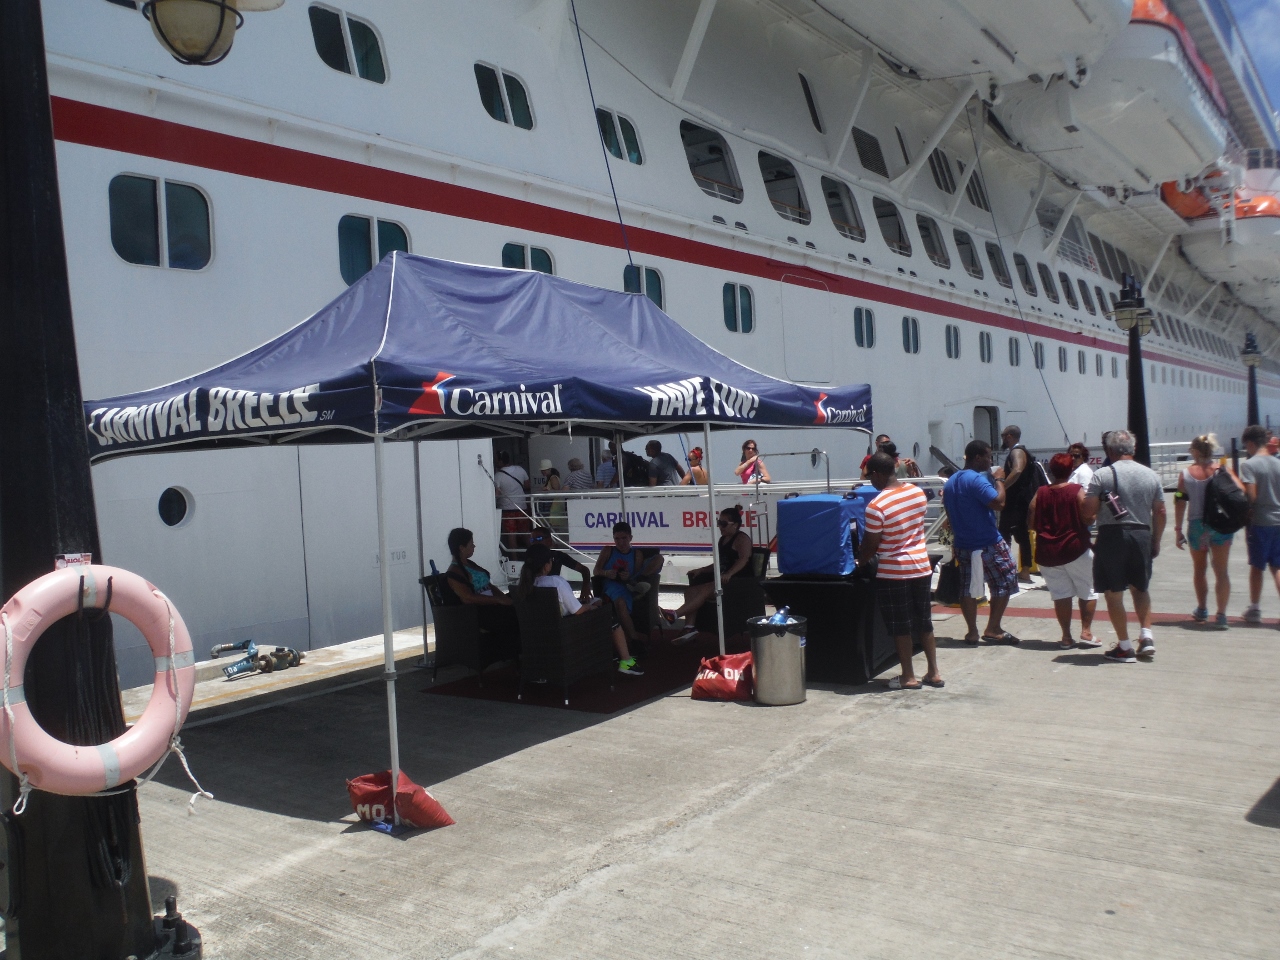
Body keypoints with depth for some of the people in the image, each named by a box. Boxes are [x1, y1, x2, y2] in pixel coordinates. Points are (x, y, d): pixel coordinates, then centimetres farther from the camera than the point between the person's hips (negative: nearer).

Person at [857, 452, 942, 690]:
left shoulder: (876, 506, -21)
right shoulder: (918, 492, -1)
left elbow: (870, 545, -13)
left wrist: (860, 561, 5)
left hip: (893, 572, -6)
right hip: (922, 566, 6)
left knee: (901, 627, 6)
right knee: (924, 621, 16)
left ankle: (909, 677, 15)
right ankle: (933, 673, 22)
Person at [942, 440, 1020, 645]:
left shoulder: (950, 482, 12)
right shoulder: (978, 480, -16)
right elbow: (998, 502, -26)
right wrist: (999, 480, -11)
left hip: (963, 545, 8)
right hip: (988, 544, -8)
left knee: (968, 589, 10)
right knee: (1005, 583, 5)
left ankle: (972, 633, 12)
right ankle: (993, 629, 5)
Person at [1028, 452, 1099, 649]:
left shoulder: (1040, 494, 1)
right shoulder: (1077, 491, -6)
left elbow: (1031, 525, 2)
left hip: (1046, 553, 3)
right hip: (1075, 549, -3)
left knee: (1060, 594, 7)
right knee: (1088, 592, 12)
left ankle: (1066, 636, 8)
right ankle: (1086, 632, 8)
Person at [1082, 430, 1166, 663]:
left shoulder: (1102, 475, -7)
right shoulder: (1152, 475, 6)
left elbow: (1088, 512, -10)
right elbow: (1160, 513, 8)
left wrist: (1091, 519, 12)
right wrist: (1156, 542, 17)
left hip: (1112, 535, -4)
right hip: (1142, 536, 4)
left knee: (1114, 593, 5)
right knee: (1140, 588, 23)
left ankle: (1125, 646, 7)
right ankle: (1146, 635, 12)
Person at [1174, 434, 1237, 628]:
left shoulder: (1185, 474, -3)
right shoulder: (1222, 470, -4)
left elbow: (1179, 503, -2)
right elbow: (1241, 493, -10)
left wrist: (1178, 530, 4)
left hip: (1196, 526, 0)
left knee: (1199, 569, 19)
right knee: (1221, 570, 3)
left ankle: (1202, 609, 31)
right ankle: (1221, 615, -3)